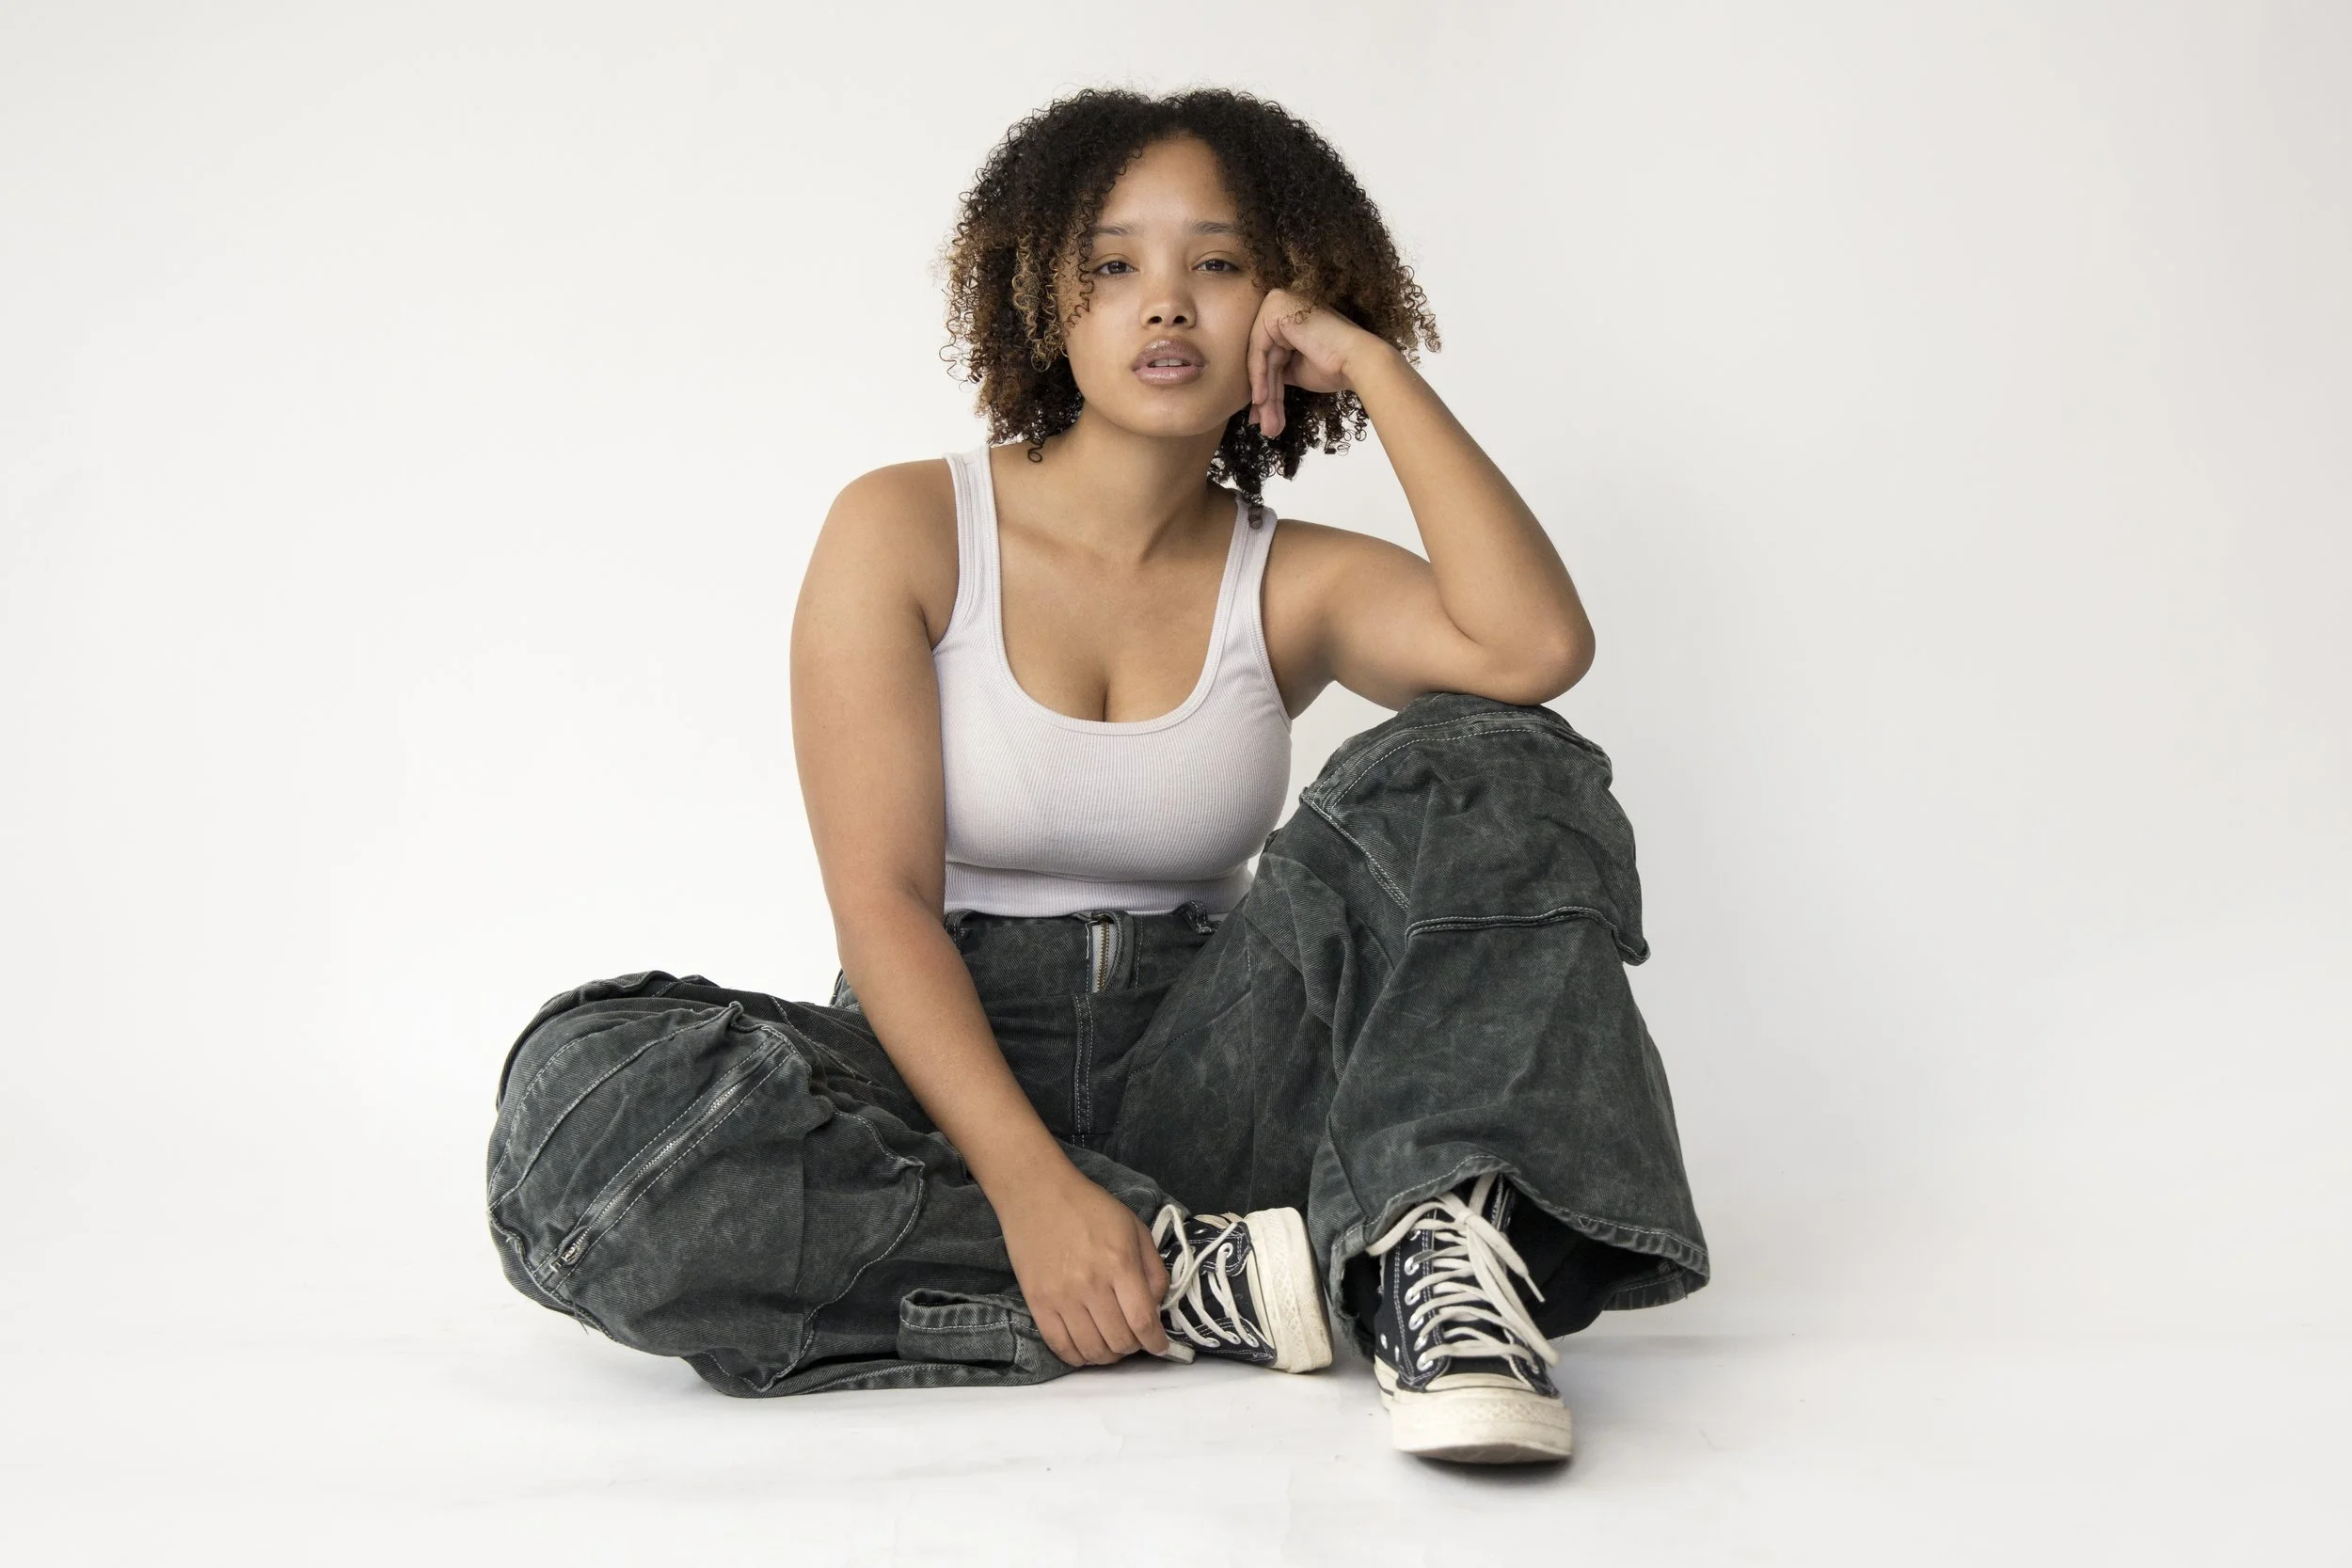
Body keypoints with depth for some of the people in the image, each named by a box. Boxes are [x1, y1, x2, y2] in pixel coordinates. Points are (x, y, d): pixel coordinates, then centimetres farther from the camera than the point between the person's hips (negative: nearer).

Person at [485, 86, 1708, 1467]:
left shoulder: (1291, 584, 5)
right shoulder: (904, 530, -1)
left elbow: (1539, 648, -18)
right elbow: (880, 900, -11)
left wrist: (1373, 364, -10)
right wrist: (1033, 1185, -26)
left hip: (1198, 1066, 2)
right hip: (944, 1074, -1)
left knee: (1489, 762, -16)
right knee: (585, 1101, -32)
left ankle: (1442, 1250, -36)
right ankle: (1203, 1284, -29)